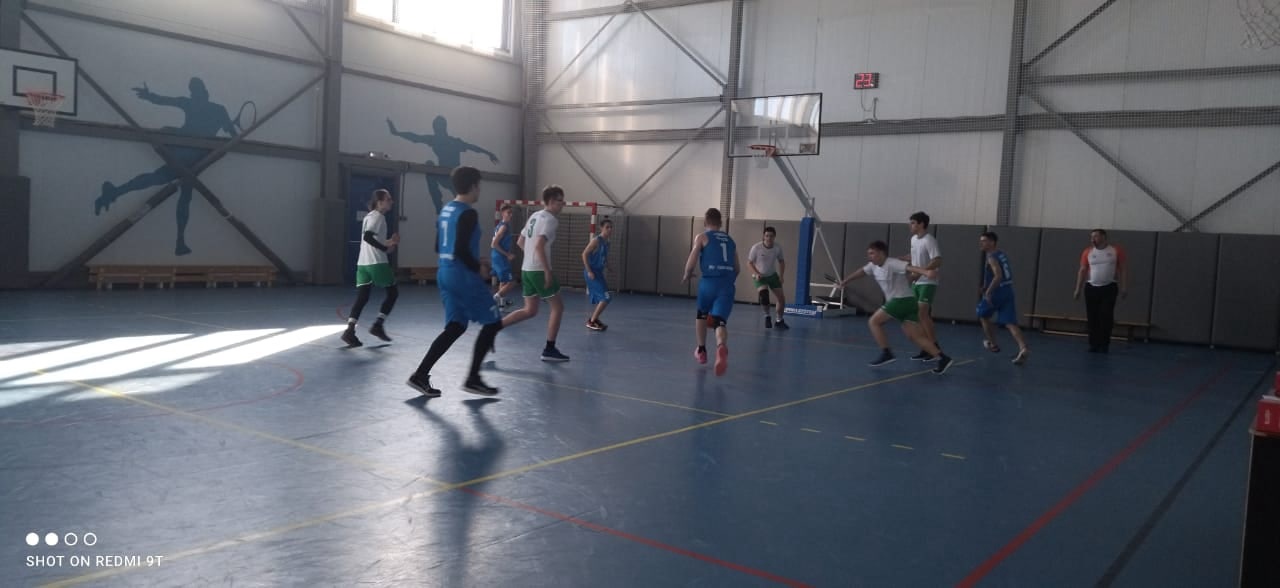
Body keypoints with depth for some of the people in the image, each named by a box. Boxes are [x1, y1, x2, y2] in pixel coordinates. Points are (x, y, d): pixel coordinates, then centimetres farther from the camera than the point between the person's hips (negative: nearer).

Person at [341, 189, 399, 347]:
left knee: (361, 298, 4)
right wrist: (386, 248, -18)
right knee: (393, 292, 7)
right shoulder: (378, 216, -9)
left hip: (363, 263, 8)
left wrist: (388, 242, 18)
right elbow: (368, 237, -23)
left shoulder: (370, 216, 21)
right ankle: (378, 325, 4)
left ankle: (350, 331, -8)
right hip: (377, 263, -8)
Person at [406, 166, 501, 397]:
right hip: (464, 277, -9)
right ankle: (472, 379, 6)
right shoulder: (468, 213, -16)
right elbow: (461, 249, -24)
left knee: (455, 327, 13)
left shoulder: (445, 210, 13)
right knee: (492, 322, 3)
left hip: (445, 274, 9)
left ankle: (420, 375, 6)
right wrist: (478, 268, -10)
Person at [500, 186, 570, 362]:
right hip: (539, 270, -9)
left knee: (530, 311, 15)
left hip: (527, 269, 9)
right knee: (557, 307, 3)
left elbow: (520, 242, 19)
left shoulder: (534, 216, 14)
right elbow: (539, 246, -24)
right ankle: (549, 350, 5)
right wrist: (547, 272, -22)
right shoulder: (550, 219, -13)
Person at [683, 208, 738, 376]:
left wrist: (686, 277, 18)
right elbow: (736, 269, 24)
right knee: (719, 321, -7)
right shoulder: (730, 240, 22)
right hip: (727, 284, 2)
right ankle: (722, 347, -39)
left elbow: (691, 263, -1)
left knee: (701, 316, 25)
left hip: (709, 282, -2)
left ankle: (701, 351, 35)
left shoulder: (702, 237, 7)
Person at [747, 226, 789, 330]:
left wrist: (781, 276, -5)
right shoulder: (756, 247, -22)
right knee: (763, 293, -28)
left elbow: (781, 262, 5)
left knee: (782, 297, -1)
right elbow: (749, 263, -10)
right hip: (760, 276, -4)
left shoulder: (778, 248, -13)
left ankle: (779, 321, 21)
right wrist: (757, 274, -24)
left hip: (773, 275, 4)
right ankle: (767, 317, -4)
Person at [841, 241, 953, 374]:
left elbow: (910, 267, -29)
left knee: (874, 322, -2)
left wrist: (926, 272, -48)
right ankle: (942, 358, -6)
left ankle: (886, 353, -2)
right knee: (915, 336, 1)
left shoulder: (892, 264, -14)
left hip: (903, 300, -9)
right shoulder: (873, 266, 13)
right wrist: (845, 281, 47)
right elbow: (861, 272, 32)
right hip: (908, 303, 9)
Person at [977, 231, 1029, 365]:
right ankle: (1023, 348, -21)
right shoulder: (1002, 255, 17)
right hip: (1008, 292, 8)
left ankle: (993, 344, 27)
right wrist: (986, 287, 29)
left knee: (983, 315, 19)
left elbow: (998, 276, -27)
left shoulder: (991, 258, -13)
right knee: (1010, 323, -2)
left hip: (996, 293, -8)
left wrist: (988, 291, -22)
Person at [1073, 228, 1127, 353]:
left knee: (1106, 317, -6)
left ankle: (1104, 345, 1)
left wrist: (1124, 287, -6)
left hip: (1109, 288, -2)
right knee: (1092, 317, 2)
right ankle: (1094, 344, 9)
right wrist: (1077, 289, 3)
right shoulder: (1087, 252, 4)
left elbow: (1124, 269, 1)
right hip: (1091, 288, 2)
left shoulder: (1116, 251, -1)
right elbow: (1082, 271, 6)